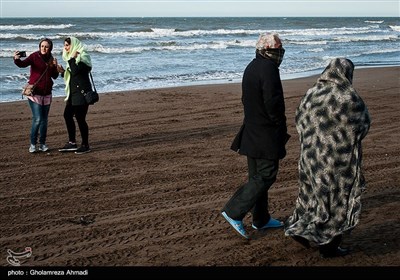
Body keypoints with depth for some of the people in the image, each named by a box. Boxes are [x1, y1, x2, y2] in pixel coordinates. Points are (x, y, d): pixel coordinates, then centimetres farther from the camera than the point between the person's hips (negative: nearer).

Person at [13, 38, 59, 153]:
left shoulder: (51, 59, 7)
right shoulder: (35, 56, -8)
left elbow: (55, 76, 11)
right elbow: (23, 64, -24)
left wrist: (55, 66, -6)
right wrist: (16, 59, -45)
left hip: (47, 94, 5)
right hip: (35, 93, -5)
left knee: (44, 120, 10)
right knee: (37, 119, -12)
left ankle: (42, 144, 20)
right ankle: (33, 144, 1)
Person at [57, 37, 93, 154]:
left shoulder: (82, 57, -11)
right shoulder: (73, 58, 17)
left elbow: (75, 71, -25)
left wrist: (72, 59, -19)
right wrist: (63, 72, 5)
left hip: (82, 92, -10)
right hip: (73, 92, 10)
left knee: (80, 118, -6)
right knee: (67, 115, 9)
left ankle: (85, 145, 5)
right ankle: (72, 143, 17)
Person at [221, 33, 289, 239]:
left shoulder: (251, 67, 13)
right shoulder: (269, 69, -17)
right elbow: (272, 103, -23)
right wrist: (281, 127, -10)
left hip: (251, 131, 10)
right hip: (266, 135, -10)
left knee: (256, 176, 15)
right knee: (266, 176, -3)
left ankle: (261, 219, 25)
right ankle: (233, 212, -6)